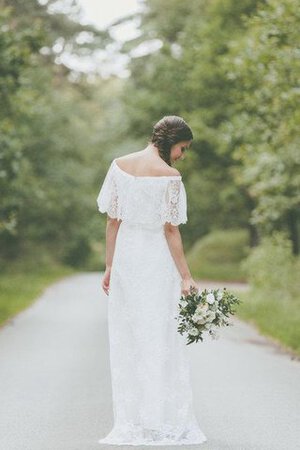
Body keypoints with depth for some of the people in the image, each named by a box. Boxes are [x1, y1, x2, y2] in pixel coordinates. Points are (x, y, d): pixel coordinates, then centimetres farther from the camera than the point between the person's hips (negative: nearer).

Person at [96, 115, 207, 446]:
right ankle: (165, 421, 9)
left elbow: (112, 221, 3)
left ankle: (130, 422, 15)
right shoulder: (169, 176, -13)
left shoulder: (119, 166, 1)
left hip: (125, 257, 5)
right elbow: (170, 231, -12)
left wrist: (109, 266, 8)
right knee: (161, 341, 4)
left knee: (126, 342, 11)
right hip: (157, 261, -4)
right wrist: (186, 276, -7)